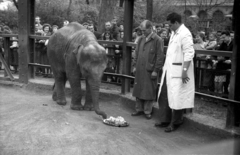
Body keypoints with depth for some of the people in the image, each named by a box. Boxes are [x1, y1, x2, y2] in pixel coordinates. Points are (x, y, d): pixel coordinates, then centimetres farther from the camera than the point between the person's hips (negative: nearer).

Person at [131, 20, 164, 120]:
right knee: (138, 90, 12)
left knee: (149, 92, 3)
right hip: (139, 70, 6)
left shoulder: (158, 40, -9)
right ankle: (139, 109, 24)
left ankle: (147, 111, 15)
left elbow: (160, 57, -11)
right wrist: (135, 66, 11)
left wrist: (156, 70, -13)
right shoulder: (141, 39, 10)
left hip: (150, 70, -6)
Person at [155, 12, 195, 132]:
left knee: (176, 97, 1)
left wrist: (184, 71, -23)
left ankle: (175, 123, 15)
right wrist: (165, 66, 15)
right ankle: (165, 120, 26)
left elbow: (189, 54, -19)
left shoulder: (185, 34, -13)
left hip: (178, 71, -9)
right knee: (163, 95, 13)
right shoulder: (174, 33, 14)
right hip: (169, 69, 9)